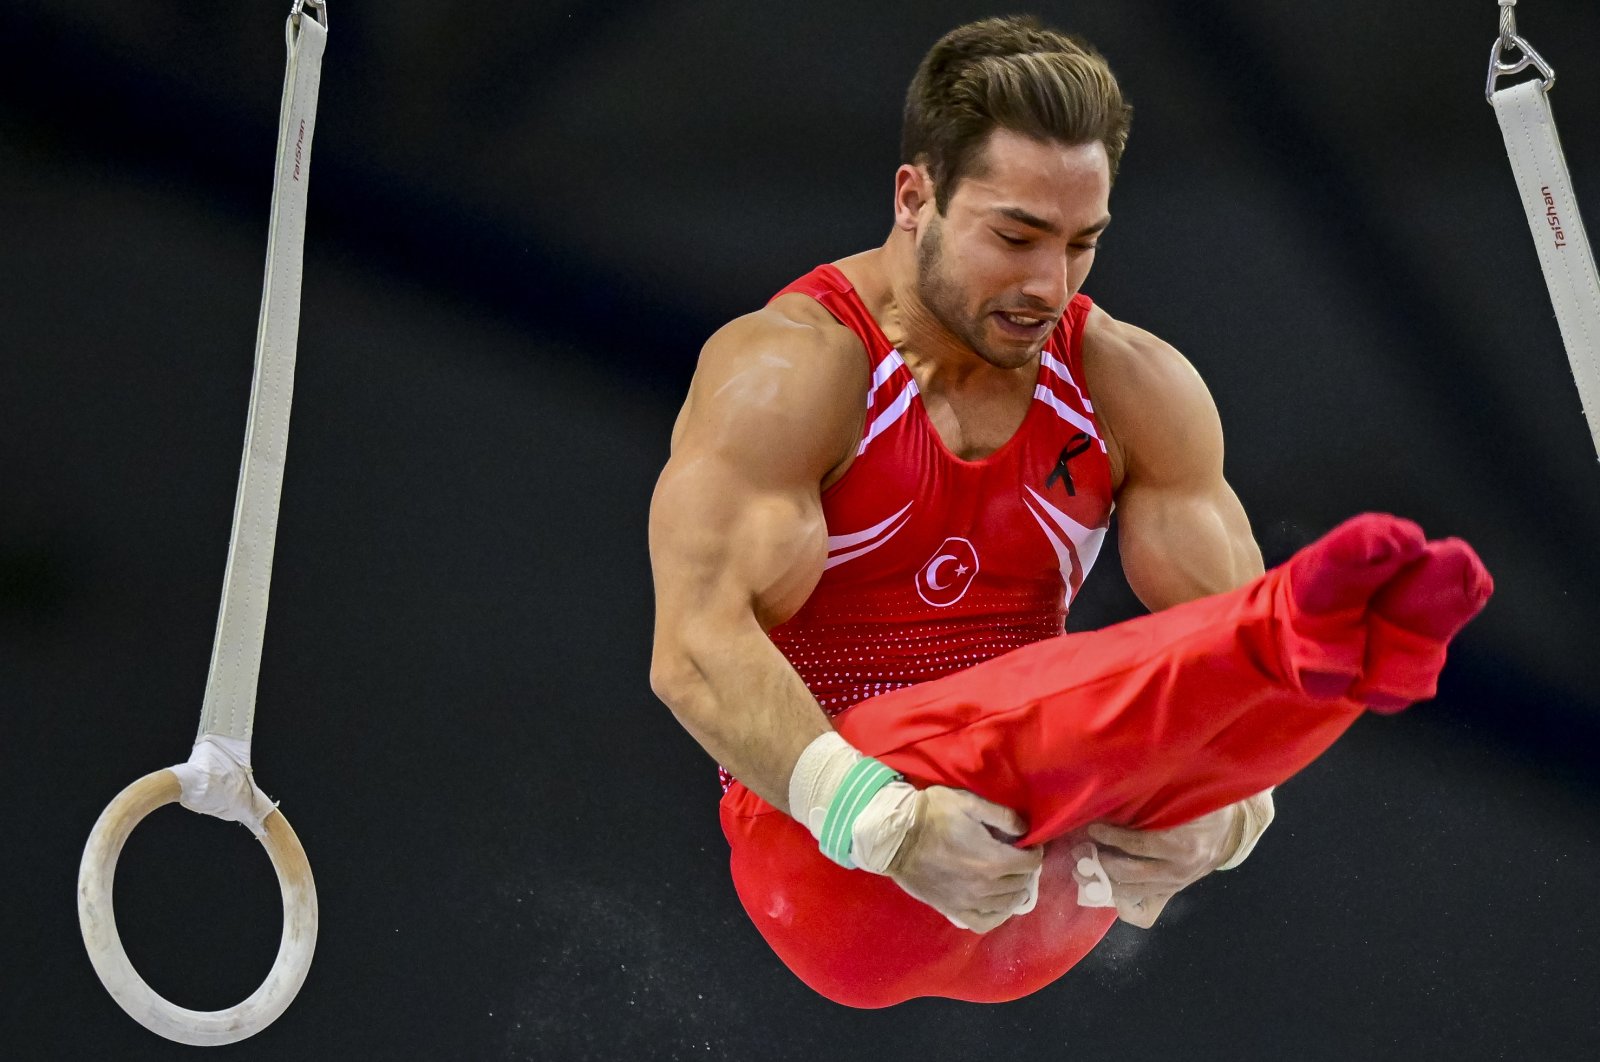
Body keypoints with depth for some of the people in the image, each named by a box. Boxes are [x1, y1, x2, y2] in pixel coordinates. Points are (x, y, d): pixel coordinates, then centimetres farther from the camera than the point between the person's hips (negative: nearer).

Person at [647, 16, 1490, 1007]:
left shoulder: (1136, 389, 5)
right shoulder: (787, 373, -9)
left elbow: (1222, 626, -1)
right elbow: (695, 646, -20)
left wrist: (1215, 803, -24)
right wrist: (878, 817, -35)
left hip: (1049, 875, 5)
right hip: (838, 864, -4)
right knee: (1000, 726, -37)